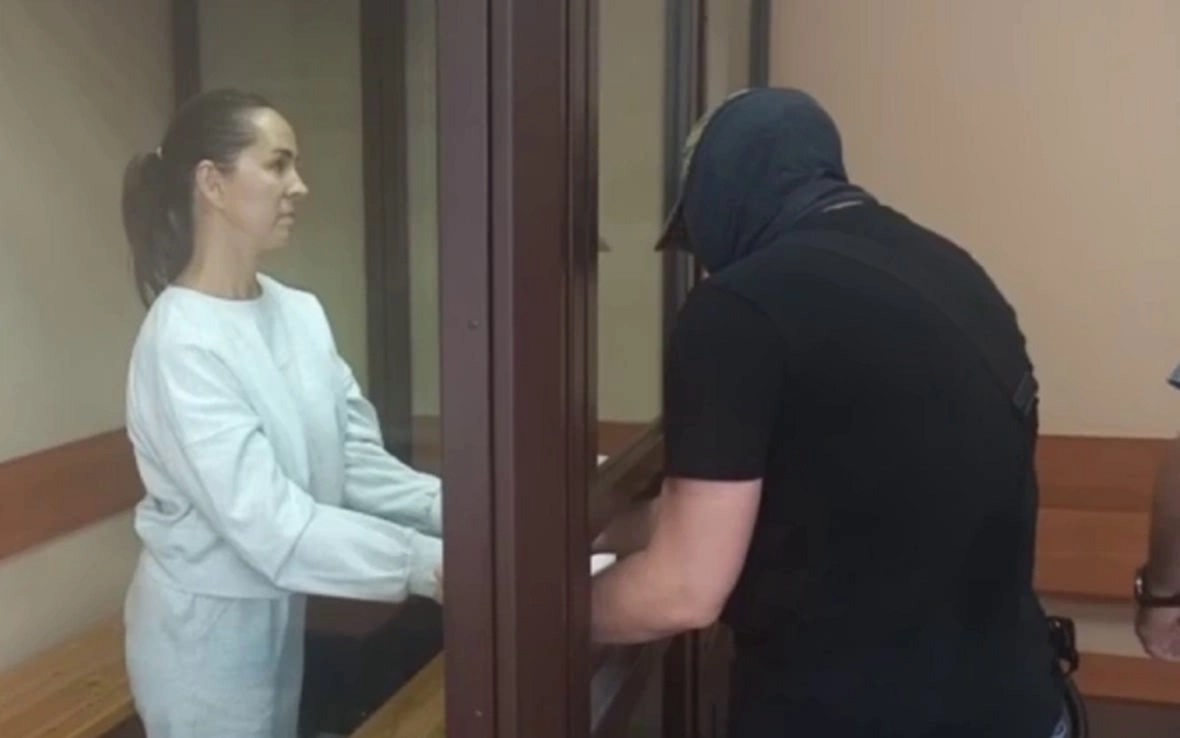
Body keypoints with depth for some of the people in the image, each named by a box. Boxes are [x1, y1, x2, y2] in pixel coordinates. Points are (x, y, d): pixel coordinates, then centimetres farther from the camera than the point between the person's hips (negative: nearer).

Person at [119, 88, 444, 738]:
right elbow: (269, 526, -29)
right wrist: (431, 564, -32)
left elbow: (356, 460, -4)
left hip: (280, 612, 7)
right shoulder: (181, 344, -24)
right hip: (207, 626, -7)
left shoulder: (299, 313, -2)